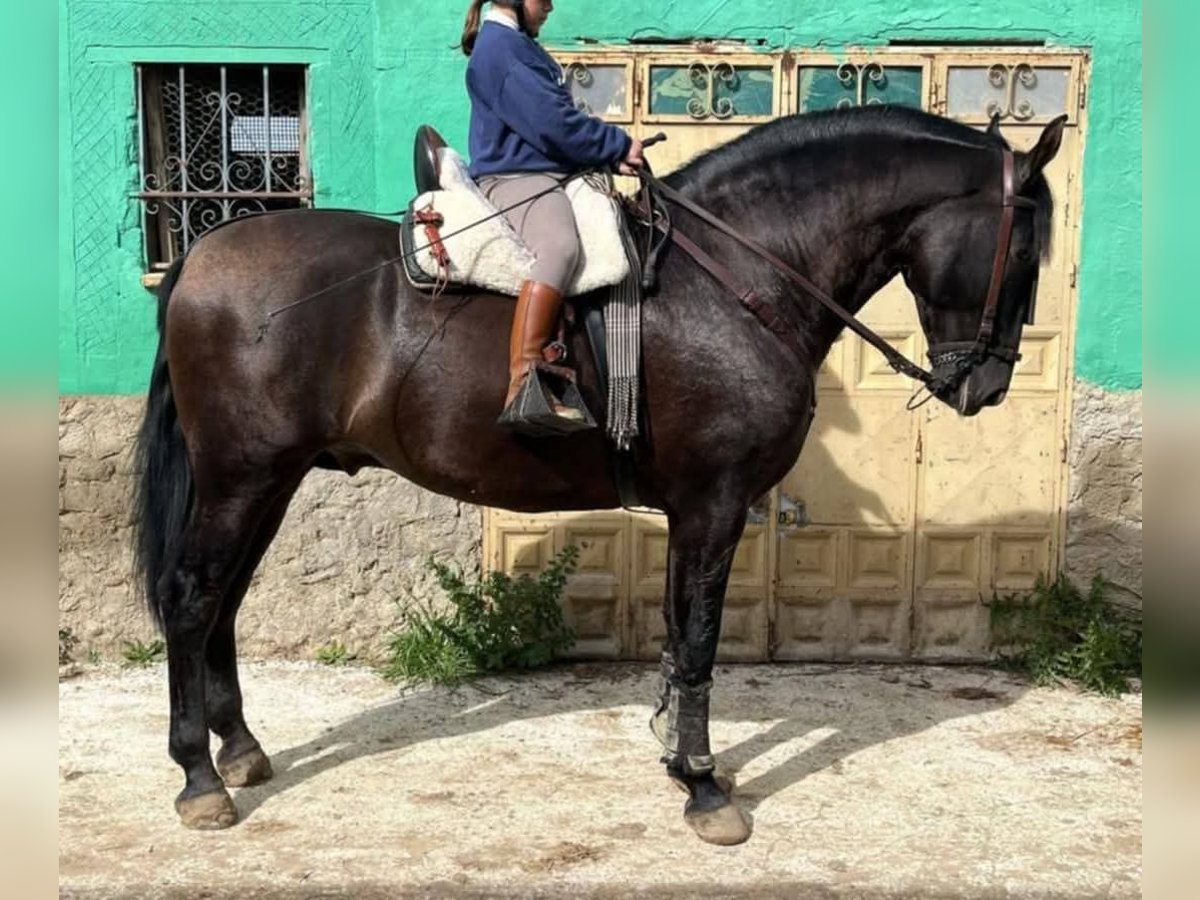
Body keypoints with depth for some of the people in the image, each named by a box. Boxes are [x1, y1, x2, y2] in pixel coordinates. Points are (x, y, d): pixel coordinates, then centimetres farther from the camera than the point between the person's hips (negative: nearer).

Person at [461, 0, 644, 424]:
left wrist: (613, 156, 6)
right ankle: (523, 388, -46)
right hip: (517, 177, -11)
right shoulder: (499, 45, -9)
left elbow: (556, 117, 20)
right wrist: (620, 145, -7)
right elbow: (554, 124, -18)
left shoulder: (518, 44, 23)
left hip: (549, 174, 11)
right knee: (559, 247, -37)